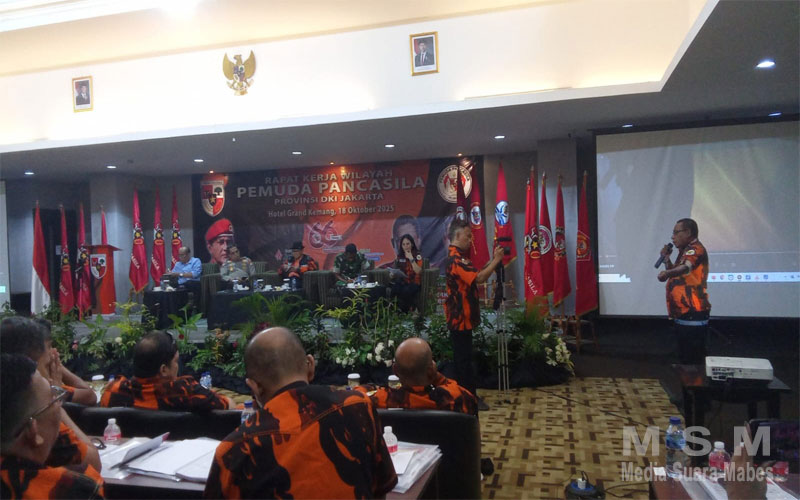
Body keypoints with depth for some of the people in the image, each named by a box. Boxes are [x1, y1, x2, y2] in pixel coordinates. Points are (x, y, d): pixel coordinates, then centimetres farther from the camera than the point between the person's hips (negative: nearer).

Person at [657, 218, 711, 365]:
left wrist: (666, 273, -54)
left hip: (693, 315, -10)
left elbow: (686, 267, -36)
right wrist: (666, 258, 14)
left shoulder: (695, 249, -13)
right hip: (683, 314, 10)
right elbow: (676, 273, 28)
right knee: (685, 357, 16)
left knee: (694, 360, -6)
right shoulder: (686, 251, 18)